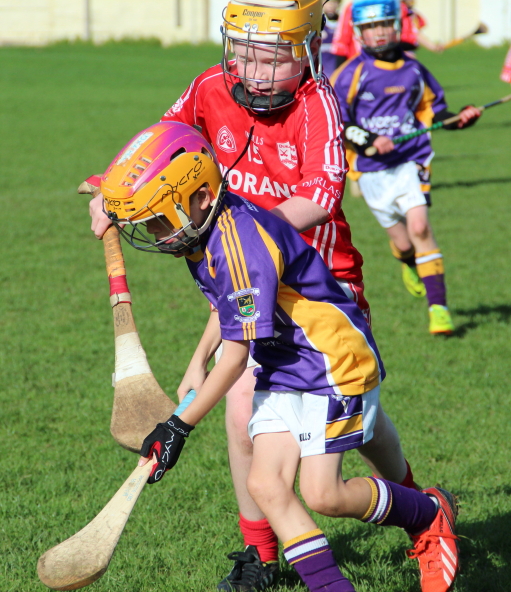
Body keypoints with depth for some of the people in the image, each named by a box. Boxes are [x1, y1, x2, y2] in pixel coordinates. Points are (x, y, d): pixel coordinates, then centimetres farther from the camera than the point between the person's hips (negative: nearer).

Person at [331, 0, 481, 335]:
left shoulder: (413, 71, 8)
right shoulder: (352, 74, -2)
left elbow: (433, 110, 20)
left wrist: (460, 119, 2)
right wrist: (369, 140, -19)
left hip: (410, 162, 1)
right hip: (372, 170, -1)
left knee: (419, 226, -19)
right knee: (402, 243, 4)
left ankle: (439, 307, -17)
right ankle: (411, 265, 44)